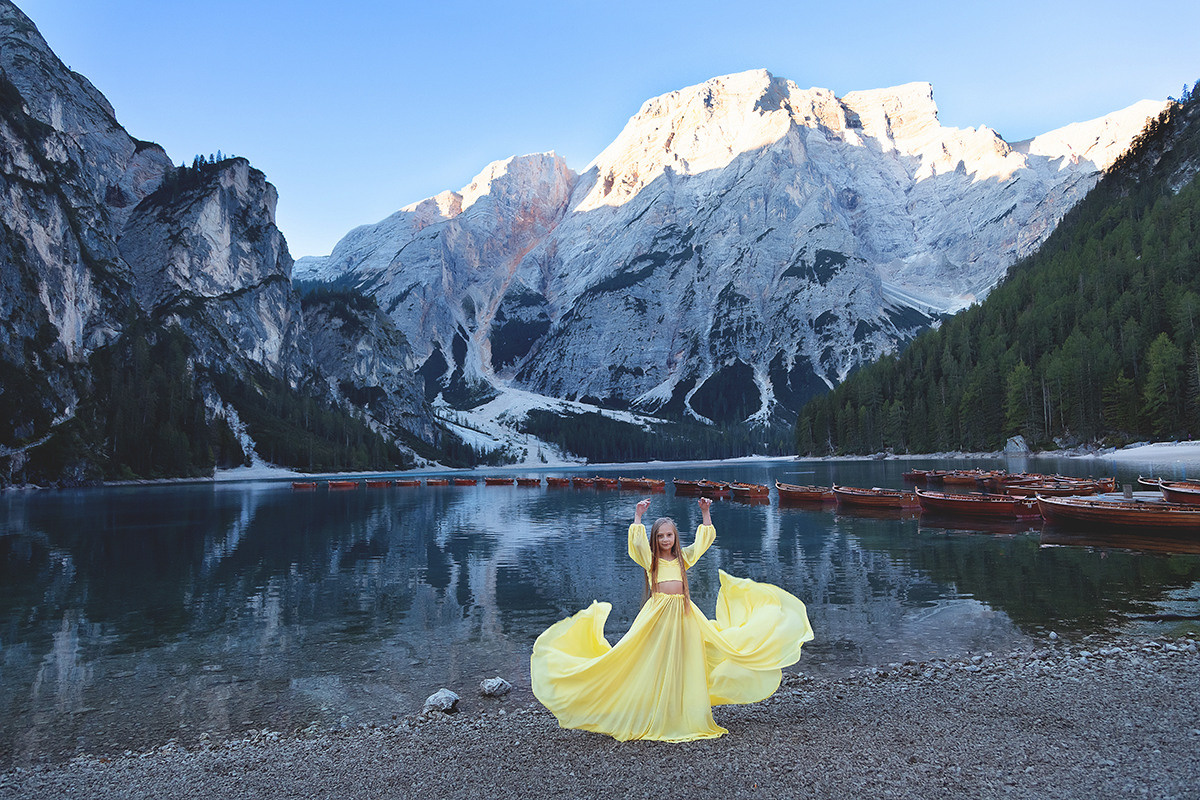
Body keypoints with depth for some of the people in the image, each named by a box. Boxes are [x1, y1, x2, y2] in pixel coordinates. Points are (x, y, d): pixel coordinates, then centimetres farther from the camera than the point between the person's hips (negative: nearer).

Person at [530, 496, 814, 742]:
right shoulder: (649, 559, 3)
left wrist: (705, 513, 5)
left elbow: (704, 539, 13)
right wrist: (638, 516, -21)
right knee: (654, 665, -1)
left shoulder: (683, 557, 13)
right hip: (657, 615, -4)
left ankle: (686, 717, 18)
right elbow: (637, 542, -14)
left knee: (684, 665, 7)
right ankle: (653, 718, 10)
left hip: (683, 615, 4)